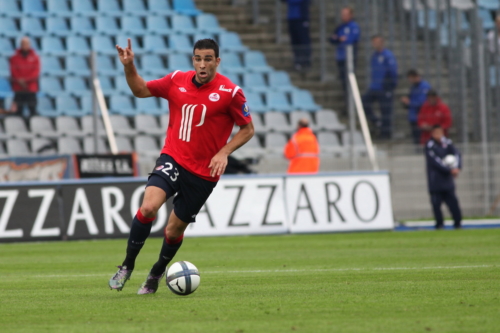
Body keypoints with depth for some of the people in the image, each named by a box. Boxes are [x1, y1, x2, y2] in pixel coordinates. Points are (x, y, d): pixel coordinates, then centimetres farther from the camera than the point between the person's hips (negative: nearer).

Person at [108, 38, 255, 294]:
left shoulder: (230, 92, -10)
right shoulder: (177, 81, 0)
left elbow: (248, 129, -1)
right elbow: (140, 90, 13)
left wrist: (224, 152, -14)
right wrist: (129, 66, -4)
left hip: (203, 172, -2)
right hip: (173, 159, 2)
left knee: (174, 230, 7)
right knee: (148, 207, -23)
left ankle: (156, 273, 36)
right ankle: (127, 266, -6)